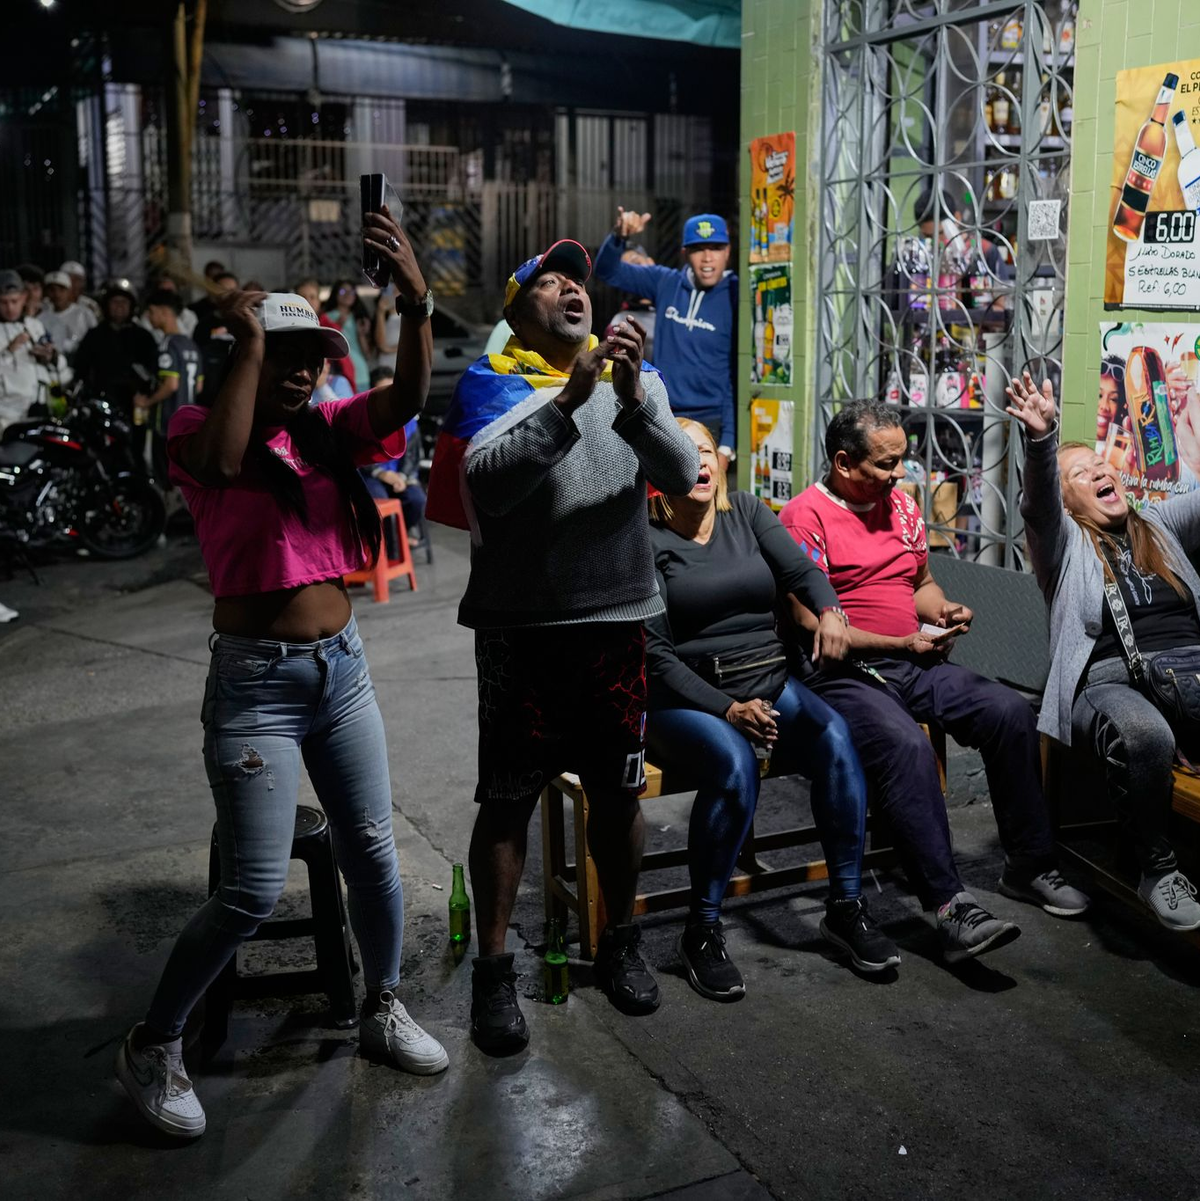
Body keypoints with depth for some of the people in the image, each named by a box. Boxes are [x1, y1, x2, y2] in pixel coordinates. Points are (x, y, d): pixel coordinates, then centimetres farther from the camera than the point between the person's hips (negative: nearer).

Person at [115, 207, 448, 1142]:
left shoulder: (330, 430, 5)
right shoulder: (200, 432, -7)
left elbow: (408, 397, -13)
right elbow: (223, 461, -32)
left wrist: (416, 297, -29)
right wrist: (249, 343, -25)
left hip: (341, 668, 5)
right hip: (256, 683, -5)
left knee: (372, 849, 13)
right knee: (253, 893, -4)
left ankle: (384, 1010, 35)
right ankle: (153, 1047, 18)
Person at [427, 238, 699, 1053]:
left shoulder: (636, 379, 7)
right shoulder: (491, 383, -3)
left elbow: (681, 475, -9)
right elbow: (487, 483, -20)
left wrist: (632, 397, -24)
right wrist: (568, 401, -27)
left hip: (618, 619, 3)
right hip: (521, 625, -3)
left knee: (619, 793, 14)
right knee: (508, 799, 4)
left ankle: (621, 943, 35)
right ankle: (494, 970, 18)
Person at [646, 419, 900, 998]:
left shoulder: (747, 512, 13)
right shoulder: (645, 541, -3)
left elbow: (800, 569, 0)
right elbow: (655, 654, -8)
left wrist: (829, 608, -24)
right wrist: (727, 709, -18)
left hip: (769, 683, 5)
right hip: (687, 699, -4)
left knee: (833, 734, -24)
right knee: (734, 763, -34)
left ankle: (846, 906, -12)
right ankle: (702, 929, -18)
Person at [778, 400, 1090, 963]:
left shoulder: (901, 504, 16)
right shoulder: (805, 515, -8)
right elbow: (812, 625, -14)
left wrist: (943, 610, 4)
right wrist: (903, 644, -15)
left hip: (915, 665, 7)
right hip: (843, 674, -7)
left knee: (1010, 711, -12)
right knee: (906, 746, -34)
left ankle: (1028, 867, 1)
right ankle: (951, 907, -32)